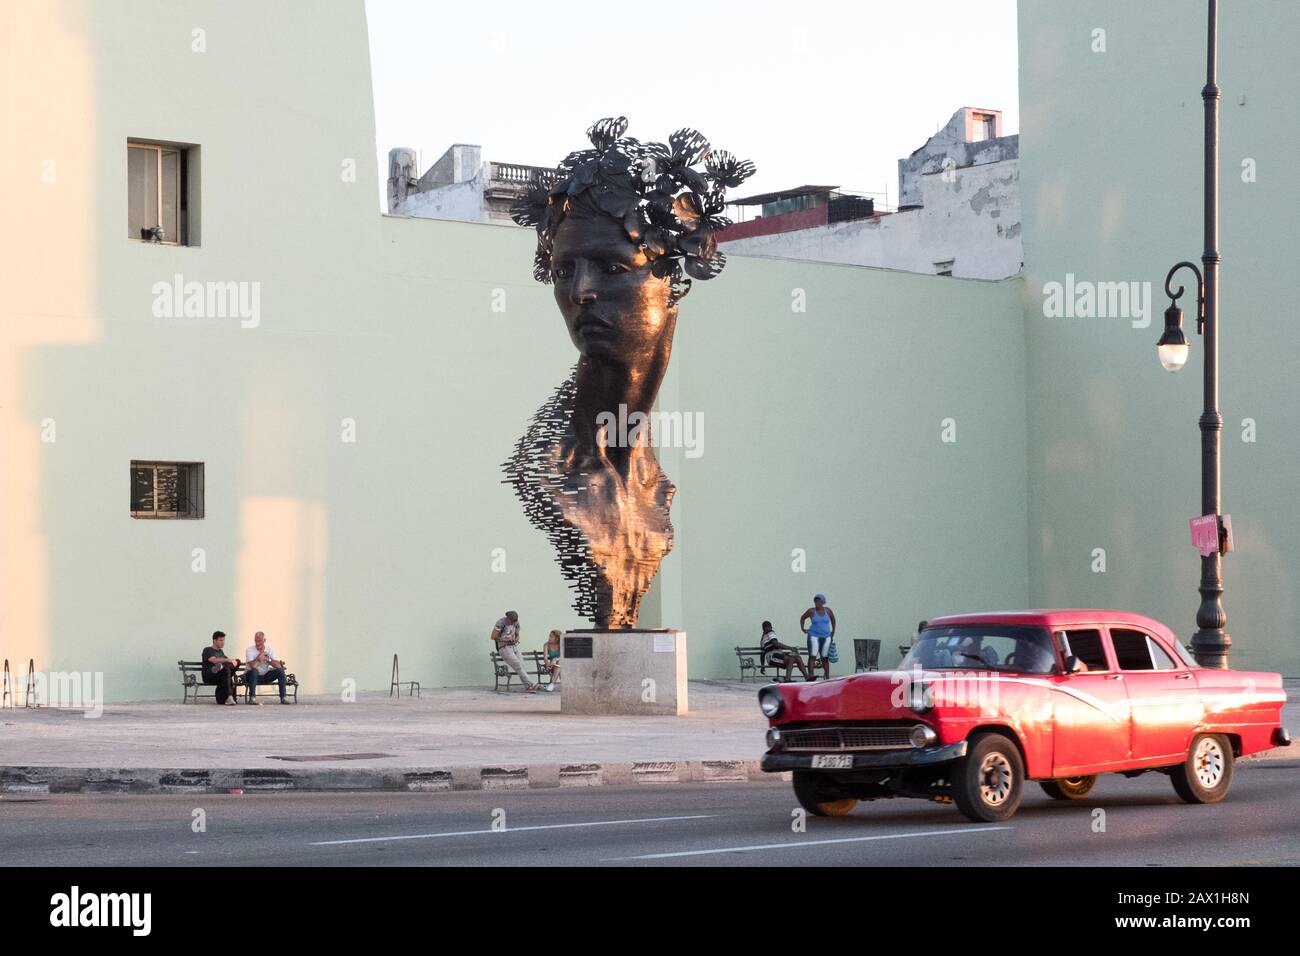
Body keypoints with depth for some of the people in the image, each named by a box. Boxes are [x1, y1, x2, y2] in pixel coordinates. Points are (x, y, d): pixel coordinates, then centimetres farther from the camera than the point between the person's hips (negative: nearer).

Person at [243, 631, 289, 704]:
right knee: (254, 671, -37)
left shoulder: (270, 649, -5)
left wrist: (267, 659, -24)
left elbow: (278, 665, -16)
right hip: (253, 676, -4)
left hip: (265, 676, 4)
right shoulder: (250, 650, -15)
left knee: (280, 671, -16)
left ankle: (283, 698, -15)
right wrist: (260, 657, -23)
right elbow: (253, 666, -33)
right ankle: (252, 698, -34)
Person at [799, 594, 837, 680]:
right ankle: (810, 676, -24)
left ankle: (827, 677, 13)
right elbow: (802, 618, 13)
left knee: (825, 658, 8)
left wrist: (833, 631, 19)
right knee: (812, 656, -15)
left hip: (826, 637, 3)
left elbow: (833, 619, 22)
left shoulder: (828, 611, 4)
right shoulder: (811, 611, -3)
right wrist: (802, 628, 6)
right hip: (814, 636, -3)